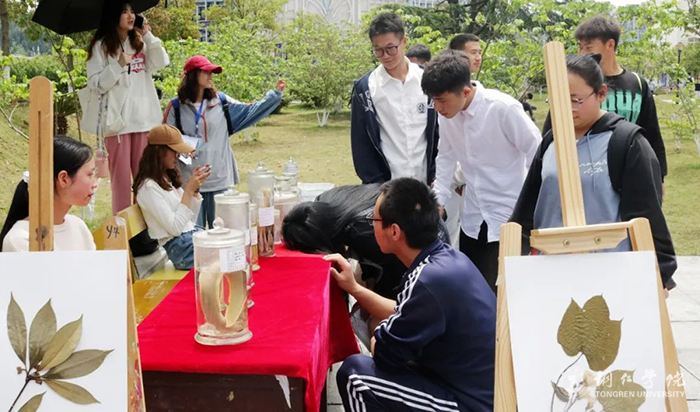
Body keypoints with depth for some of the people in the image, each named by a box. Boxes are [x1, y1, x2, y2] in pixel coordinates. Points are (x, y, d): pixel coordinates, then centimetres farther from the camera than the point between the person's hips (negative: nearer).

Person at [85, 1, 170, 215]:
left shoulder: (140, 43, 15)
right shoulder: (101, 46, 0)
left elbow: (161, 63, 0)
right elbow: (95, 84, -6)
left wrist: (148, 35, -4)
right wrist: (119, 65, -15)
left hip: (143, 117, 4)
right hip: (118, 119, -4)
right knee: (121, 174, -1)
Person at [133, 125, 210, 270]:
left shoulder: (168, 179, 14)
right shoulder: (149, 187, -12)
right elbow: (175, 228, -18)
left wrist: (195, 188, 2)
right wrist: (189, 189, -16)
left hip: (194, 235, 8)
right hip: (180, 248, -8)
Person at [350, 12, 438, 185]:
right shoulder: (365, 88, -4)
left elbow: (438, 132, 5)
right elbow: (361, 143, -2)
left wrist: (437, 176, 1)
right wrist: (375, 183, -6)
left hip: (424, 182, 2)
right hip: (385, 185, -1)